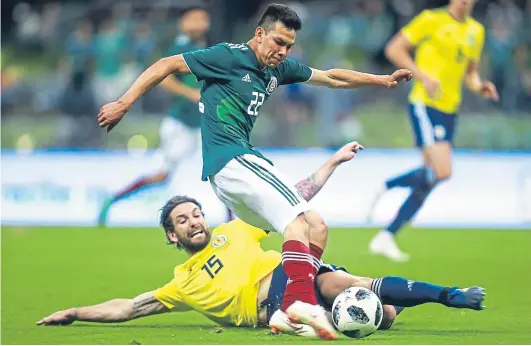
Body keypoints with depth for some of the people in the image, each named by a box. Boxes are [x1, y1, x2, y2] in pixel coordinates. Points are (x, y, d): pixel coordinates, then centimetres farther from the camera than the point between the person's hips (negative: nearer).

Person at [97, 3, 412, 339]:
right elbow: (167, 65, -6)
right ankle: (302, 301, -35)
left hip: (243, 158, 9)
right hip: (230, 157, -9)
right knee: (299, 217, -22)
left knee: (317, 227, 3)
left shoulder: (278, 69, 16)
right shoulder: (230, 56, -7)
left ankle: (289, 311, -8)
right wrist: (124, 104, -10)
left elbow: (332, 77, 29)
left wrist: (382, 80, 30)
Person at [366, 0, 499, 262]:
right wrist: (423, 77, -16)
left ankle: (385, 238, 14)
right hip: (424, 105, -7)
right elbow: (394, 49, -5)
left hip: (449, 110, 7)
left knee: (428, 179, 4)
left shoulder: (476, 31, 15)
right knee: (442, 171, -21)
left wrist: (480, 87, 3)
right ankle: (385, 188, 3)